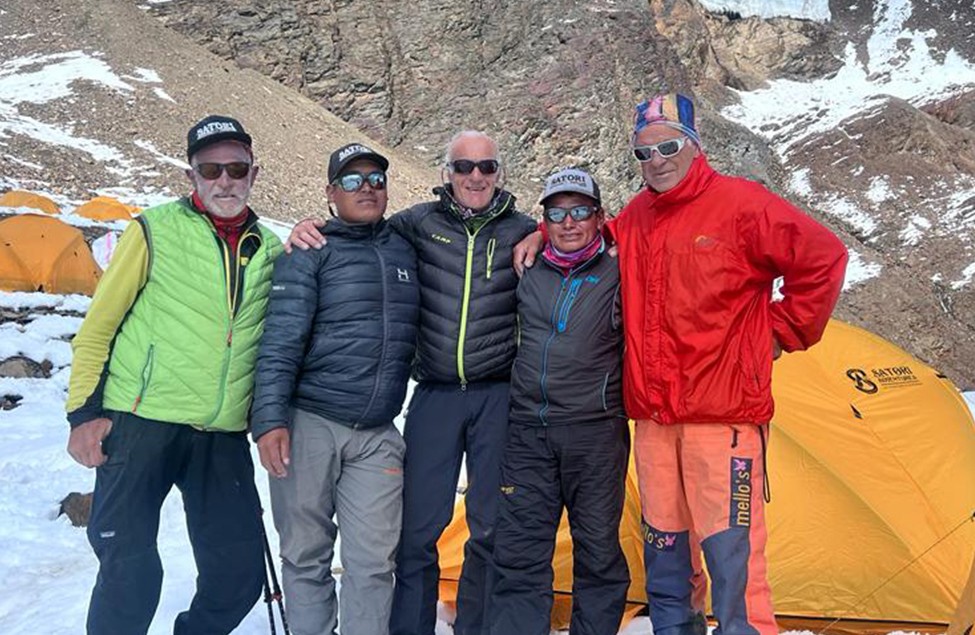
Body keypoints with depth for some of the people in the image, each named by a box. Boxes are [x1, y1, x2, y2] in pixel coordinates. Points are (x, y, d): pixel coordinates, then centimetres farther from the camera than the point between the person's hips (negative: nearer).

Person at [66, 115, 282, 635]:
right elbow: (98, 327, 2)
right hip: (142, 423, -4)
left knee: (239, 573, 5)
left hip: (225, 437, 4)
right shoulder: (155, 231, 0)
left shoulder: (269, 250, 11)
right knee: (130, 572, -6)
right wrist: (84, 411, -5)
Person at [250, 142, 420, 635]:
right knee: (306, 554, 5)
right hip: (310, 424, -4)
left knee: (373, 562, 3)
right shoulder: (310, 253, -2)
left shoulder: (404, 252, 13)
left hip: (377, 436, 4)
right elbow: (280, 341, -10)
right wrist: (270, 419, -18)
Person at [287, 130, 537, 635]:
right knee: (417, 528, 2)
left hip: (499, 396, 0)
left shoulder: (523, 232, 3)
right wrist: (310, 230, -5)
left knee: (493, 528, 8)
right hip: (435, 394, 0)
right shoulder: (421, 223, 3)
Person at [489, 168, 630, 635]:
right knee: (519, 554, 3)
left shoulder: (618, 276, 0)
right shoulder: (528, 274, 10)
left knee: (598, 554, 6)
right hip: (528, 432, 3)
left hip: (595, 433, -3)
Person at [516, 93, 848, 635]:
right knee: (666, 556, 15)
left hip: (723, 415, -6)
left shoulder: (740, 204, -6)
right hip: (653, 417, 6)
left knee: (733, 559, -6)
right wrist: (546, 234, 15)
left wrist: (781, 333, -3)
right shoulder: (635, 218, 12)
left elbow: (823, 259, -6)